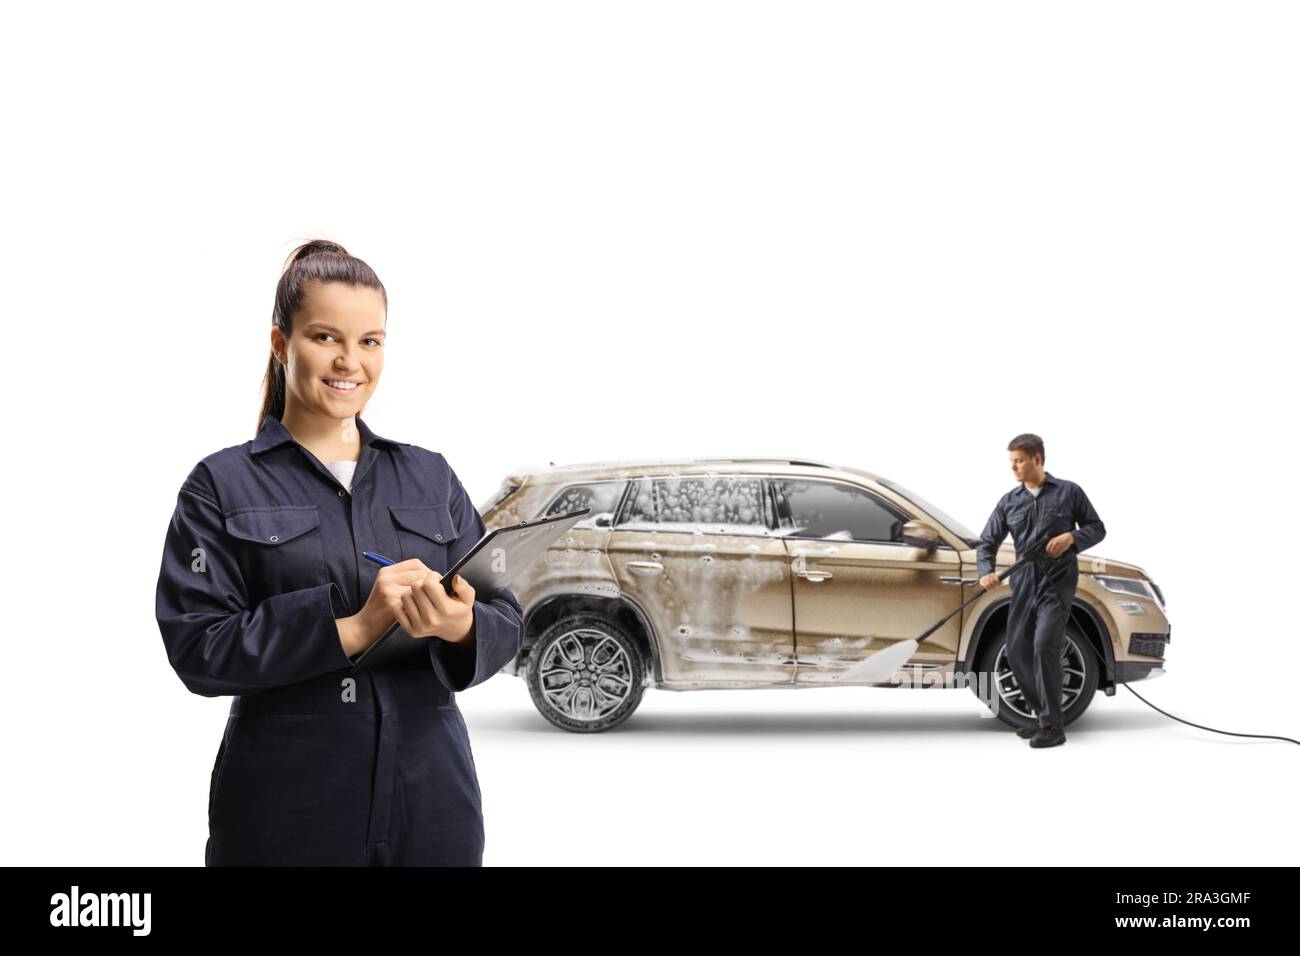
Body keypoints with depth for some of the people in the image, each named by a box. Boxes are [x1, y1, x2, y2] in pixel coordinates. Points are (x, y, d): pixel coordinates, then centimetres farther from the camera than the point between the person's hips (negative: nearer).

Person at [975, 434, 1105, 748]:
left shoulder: (1069, 492, 2)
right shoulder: (1009, 502, 9)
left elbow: (1097, 528, 6)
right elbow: (987, 543, 9)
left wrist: (1072, 537, -14)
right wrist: (987, 571, -10)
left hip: (1058, 581, -5)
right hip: (1023, 583, 5)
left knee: (1044, 645, -18)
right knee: (1017, 651, 4)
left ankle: (1053, 726, -11)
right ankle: (1044, 715, 21)